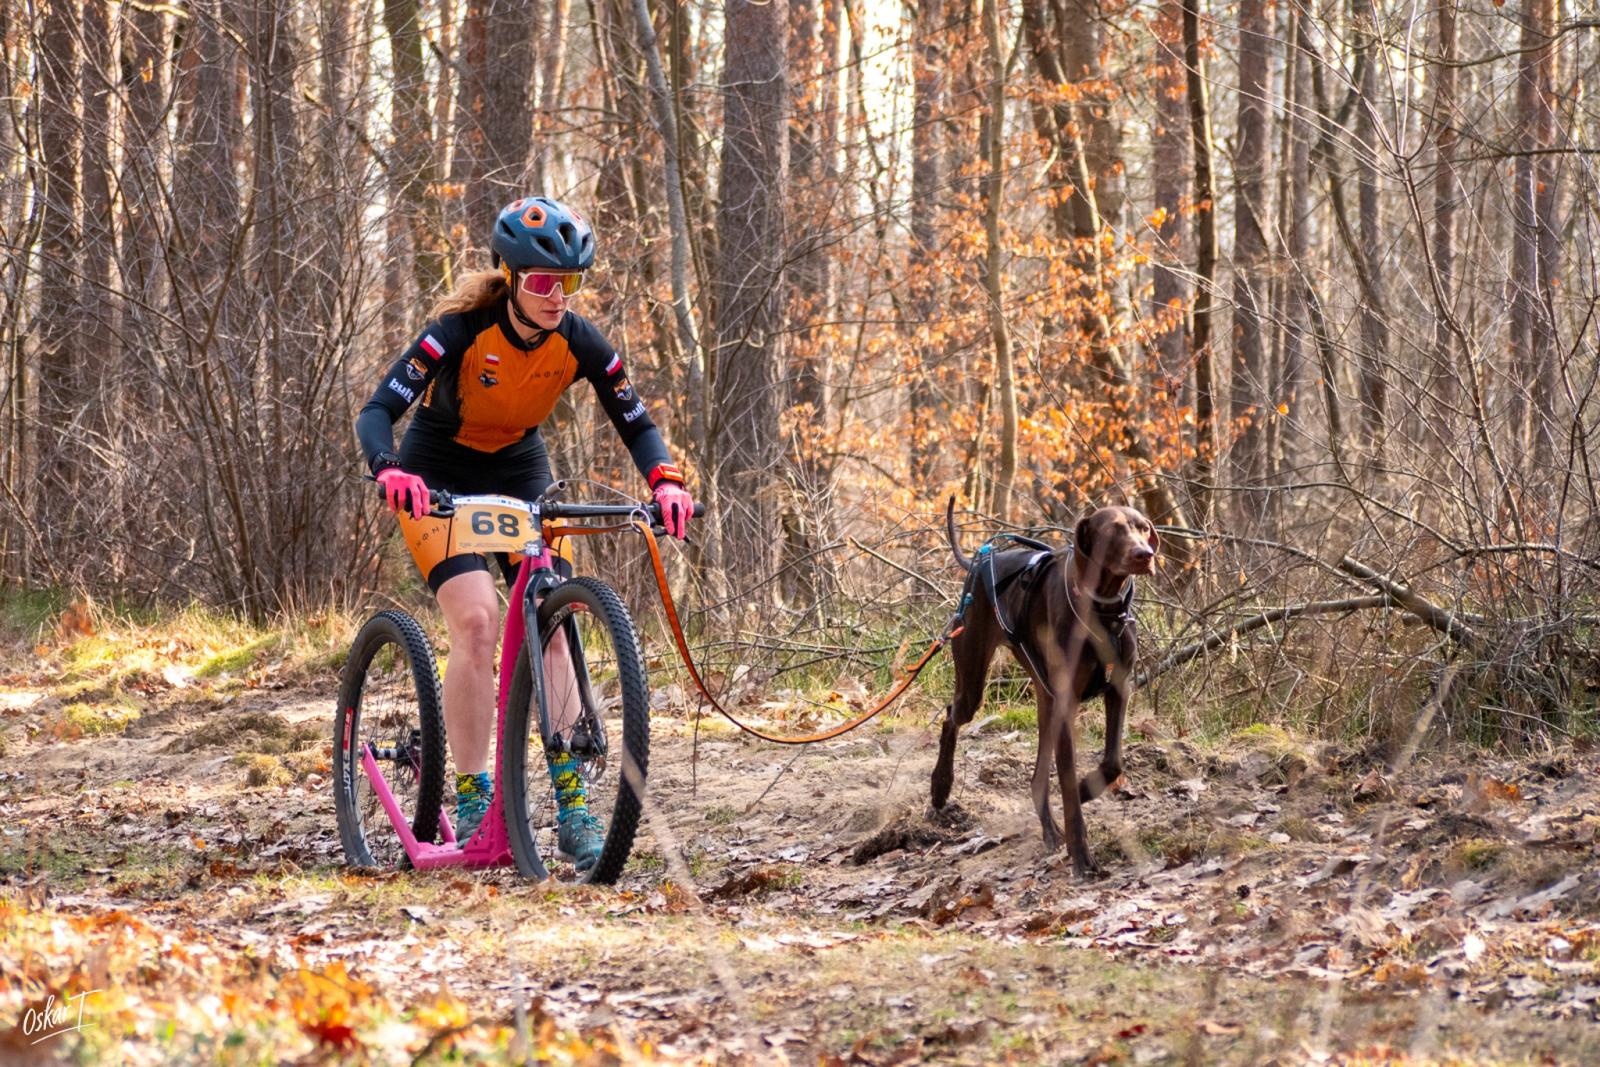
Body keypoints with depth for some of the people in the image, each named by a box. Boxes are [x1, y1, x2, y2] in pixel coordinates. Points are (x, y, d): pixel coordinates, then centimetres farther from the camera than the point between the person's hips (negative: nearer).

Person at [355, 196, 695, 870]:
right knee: (477, 619, -22)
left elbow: (636, 423, -9)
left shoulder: (579, 342, -17)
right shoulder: (460, 330, -28)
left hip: (521, 476, 4)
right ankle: (471, 802, -15)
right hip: (438, 481, -4)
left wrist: (665, 483, -28)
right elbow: (378, 410, -33)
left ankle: (571, 801, -10)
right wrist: (389, 471, -53)